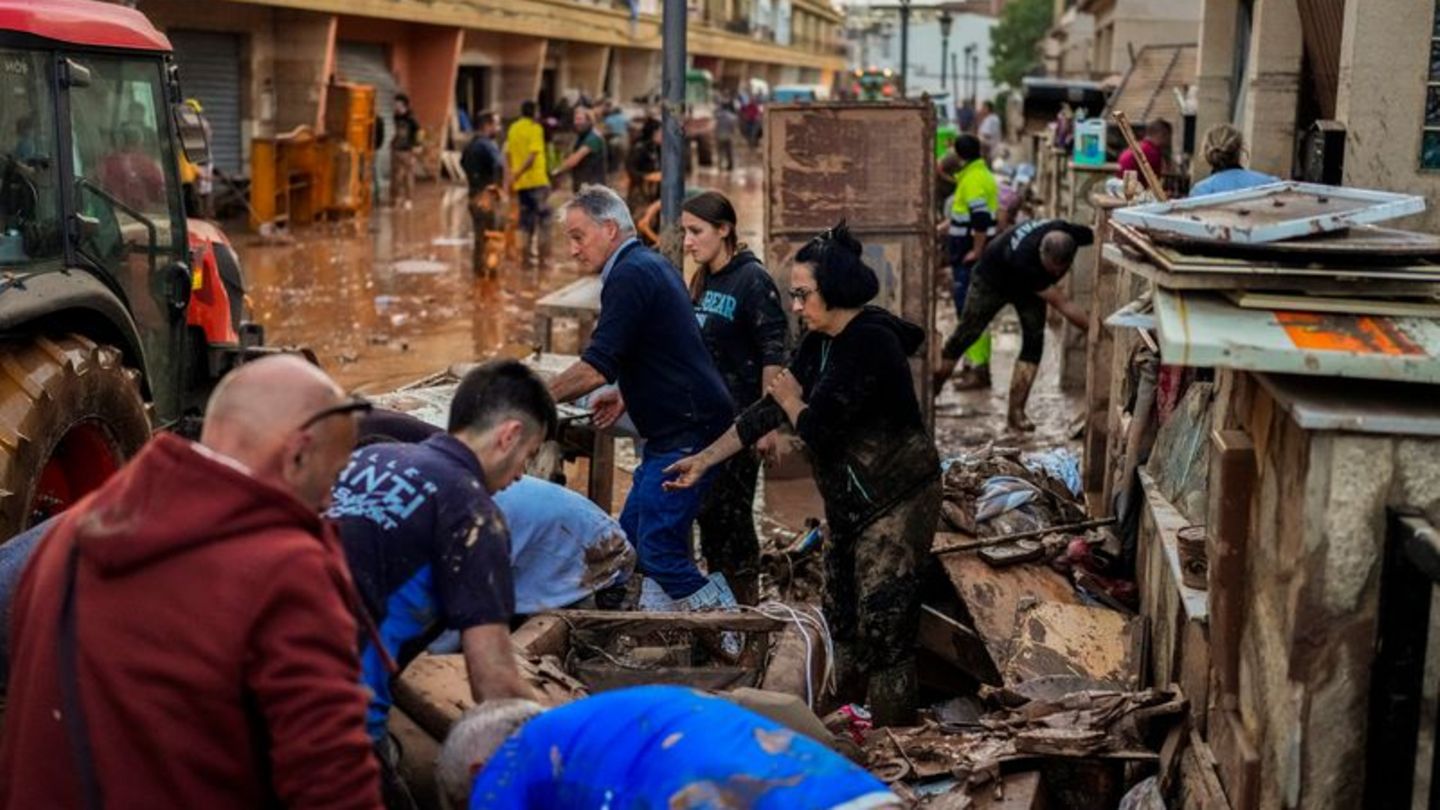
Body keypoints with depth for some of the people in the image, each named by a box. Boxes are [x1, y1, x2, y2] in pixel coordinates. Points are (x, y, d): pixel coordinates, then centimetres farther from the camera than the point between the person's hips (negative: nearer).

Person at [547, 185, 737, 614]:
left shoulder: (629, 276, -16)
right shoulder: (652, 264, 16)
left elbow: (596, 369, -21)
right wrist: (627, 395, 16)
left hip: (685, 433, -11)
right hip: (679, 430, 11)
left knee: (659, 551, -9)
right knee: (633, 537, 13)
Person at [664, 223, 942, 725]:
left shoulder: (869, 344, -22)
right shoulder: (820, 342, 6)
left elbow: (817, 428, -25)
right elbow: (770, 410, 10)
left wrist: (788, 398, -3)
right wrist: (704, 459, 8)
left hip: (896, 504, -10)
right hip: (850, 505, 10)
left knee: (884, 631, -7)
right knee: (842, 618, 16)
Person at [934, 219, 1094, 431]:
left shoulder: (1068, 233, -34)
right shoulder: (1024, 259, -47)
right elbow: (1062, 305, -43)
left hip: (1029, 284, 5)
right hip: (993, 278, -5)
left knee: (1034, 341, -11)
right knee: (965, 335, 2)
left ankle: (1016, 411, -8)